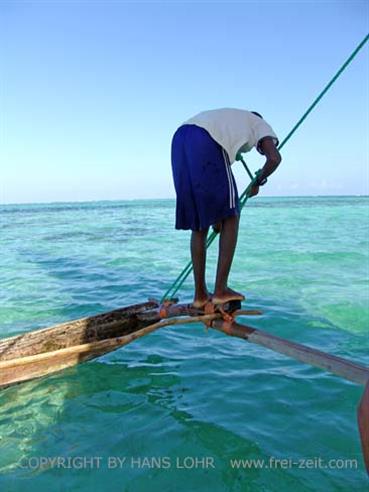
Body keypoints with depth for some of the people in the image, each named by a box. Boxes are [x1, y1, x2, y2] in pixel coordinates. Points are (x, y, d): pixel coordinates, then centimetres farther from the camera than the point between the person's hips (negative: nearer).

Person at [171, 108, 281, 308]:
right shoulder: (261, 124, 26)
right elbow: (274, 158, 2)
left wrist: (215, 213, 38)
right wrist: (258, 182, 21)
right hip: (205, 143, -7)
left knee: (199, 224, 12)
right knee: (231, 217, 6)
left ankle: (200, 294, 16)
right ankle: (221, 290, 4)